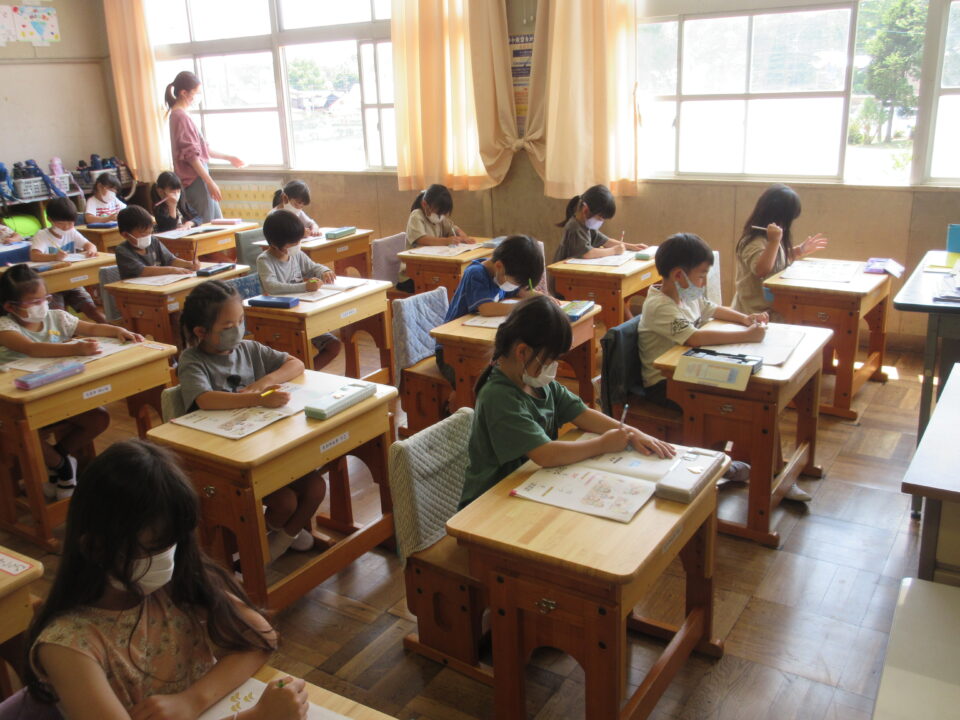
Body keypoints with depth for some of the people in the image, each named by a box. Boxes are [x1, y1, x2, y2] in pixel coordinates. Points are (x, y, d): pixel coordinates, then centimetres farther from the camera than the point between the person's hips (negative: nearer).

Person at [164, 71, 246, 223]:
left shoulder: (180, 114, 15)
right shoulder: (181, 116, -15)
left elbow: (201, 148, 22)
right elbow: (191, 155, -20)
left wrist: (228, 157, 28)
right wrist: (210, 182, -20)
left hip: (198, 178, 10)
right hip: (195, 180, -10)